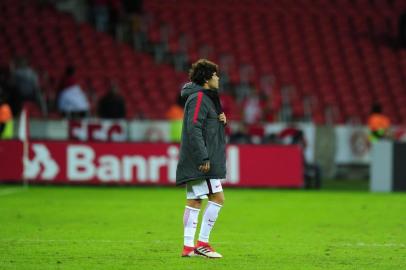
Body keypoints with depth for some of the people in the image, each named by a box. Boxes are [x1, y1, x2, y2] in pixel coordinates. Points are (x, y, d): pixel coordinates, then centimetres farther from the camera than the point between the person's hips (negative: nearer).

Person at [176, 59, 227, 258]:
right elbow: (194, 129, -20)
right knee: (217, 197, -8)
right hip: (201, 161, -10)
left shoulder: (206, 97, 18)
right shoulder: (199, 98, -13)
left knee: (194, 202, 8)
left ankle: (188, 246, 7)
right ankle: (202, 243, -6)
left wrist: (221, 120, 5)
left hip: (194, 162, 10)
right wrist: (203, 158, -23)